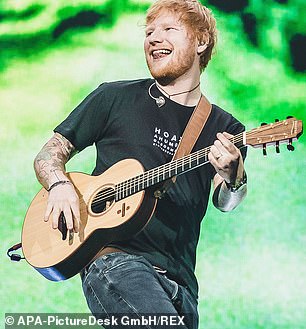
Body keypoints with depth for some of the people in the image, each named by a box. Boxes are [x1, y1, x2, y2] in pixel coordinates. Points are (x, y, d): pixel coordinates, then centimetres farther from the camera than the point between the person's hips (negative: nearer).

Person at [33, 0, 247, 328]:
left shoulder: (224, 128, 12)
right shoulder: (115, 97, 9)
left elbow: (225, 202, -3)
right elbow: (49, 153, 13)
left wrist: (231, 173, -26)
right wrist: (59, 184, -9)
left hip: (178, 274, 4)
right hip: (114, 254, -3)